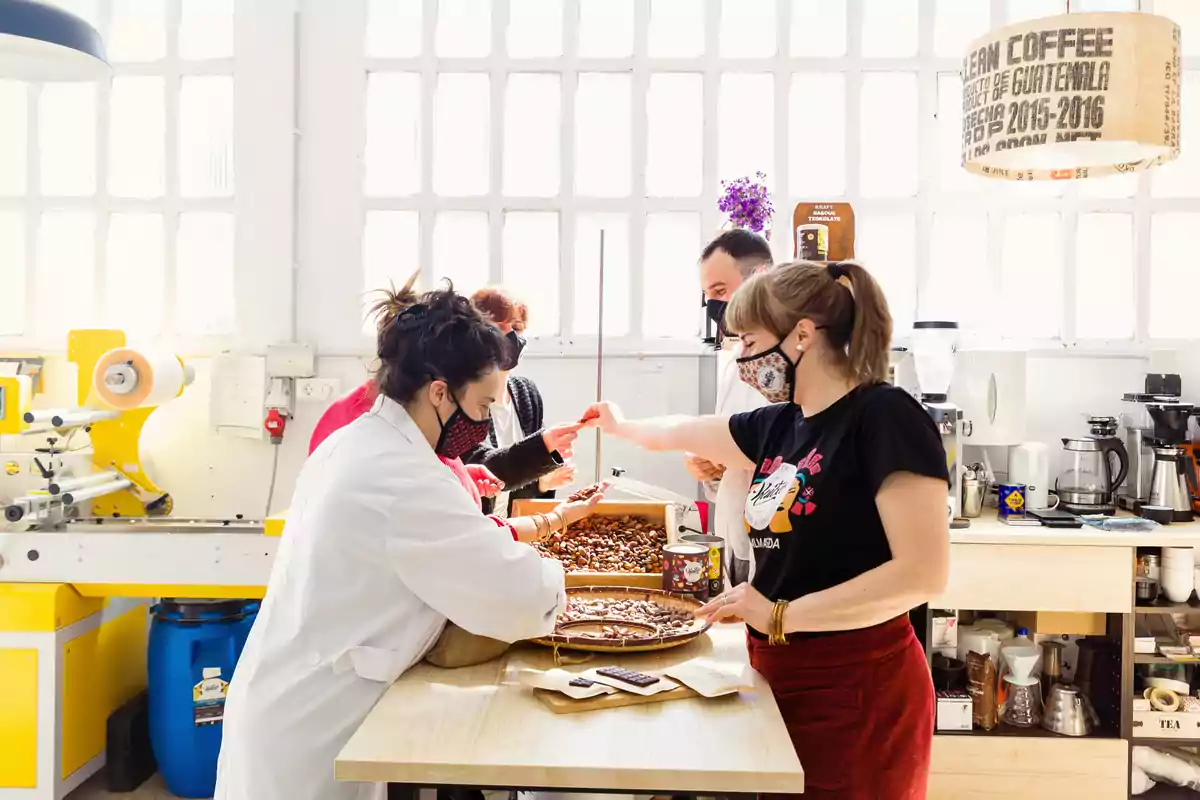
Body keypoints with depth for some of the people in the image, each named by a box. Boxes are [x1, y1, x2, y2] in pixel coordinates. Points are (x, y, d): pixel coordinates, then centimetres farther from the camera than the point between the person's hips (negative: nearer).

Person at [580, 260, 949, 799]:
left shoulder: (885, 415, -17)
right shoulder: (779, 425, 5)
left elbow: (923, 574, -23)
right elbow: (682, 434, 25)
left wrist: (779, 616, -21)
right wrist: (620, 426, 41)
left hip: (856, 690, -7)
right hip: (781, 677, 7)